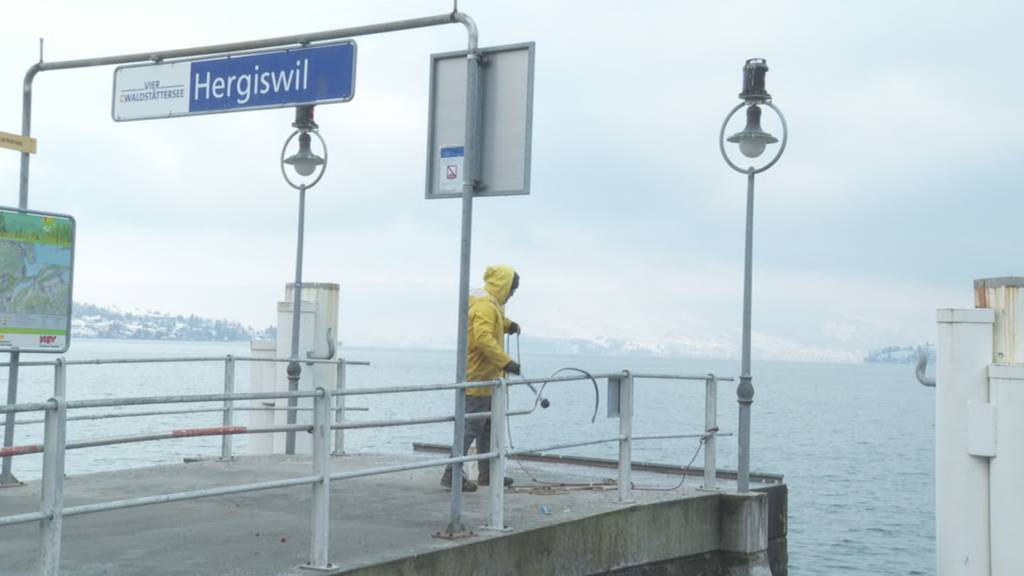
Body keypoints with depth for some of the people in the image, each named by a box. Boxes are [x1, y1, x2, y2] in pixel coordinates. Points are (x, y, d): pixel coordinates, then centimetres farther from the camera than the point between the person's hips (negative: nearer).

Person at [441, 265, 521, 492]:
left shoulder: (490, 303, 14)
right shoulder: (485, 305, -18)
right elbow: (484, 338, -31)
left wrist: (508, 324, 23)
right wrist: (506, 362, -32)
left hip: (485, 378, 11)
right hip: (477, 377, -11)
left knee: (487, 426, 17)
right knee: (471, 426, -9)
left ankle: (487, 473, 25)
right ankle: (452, 475, -6)